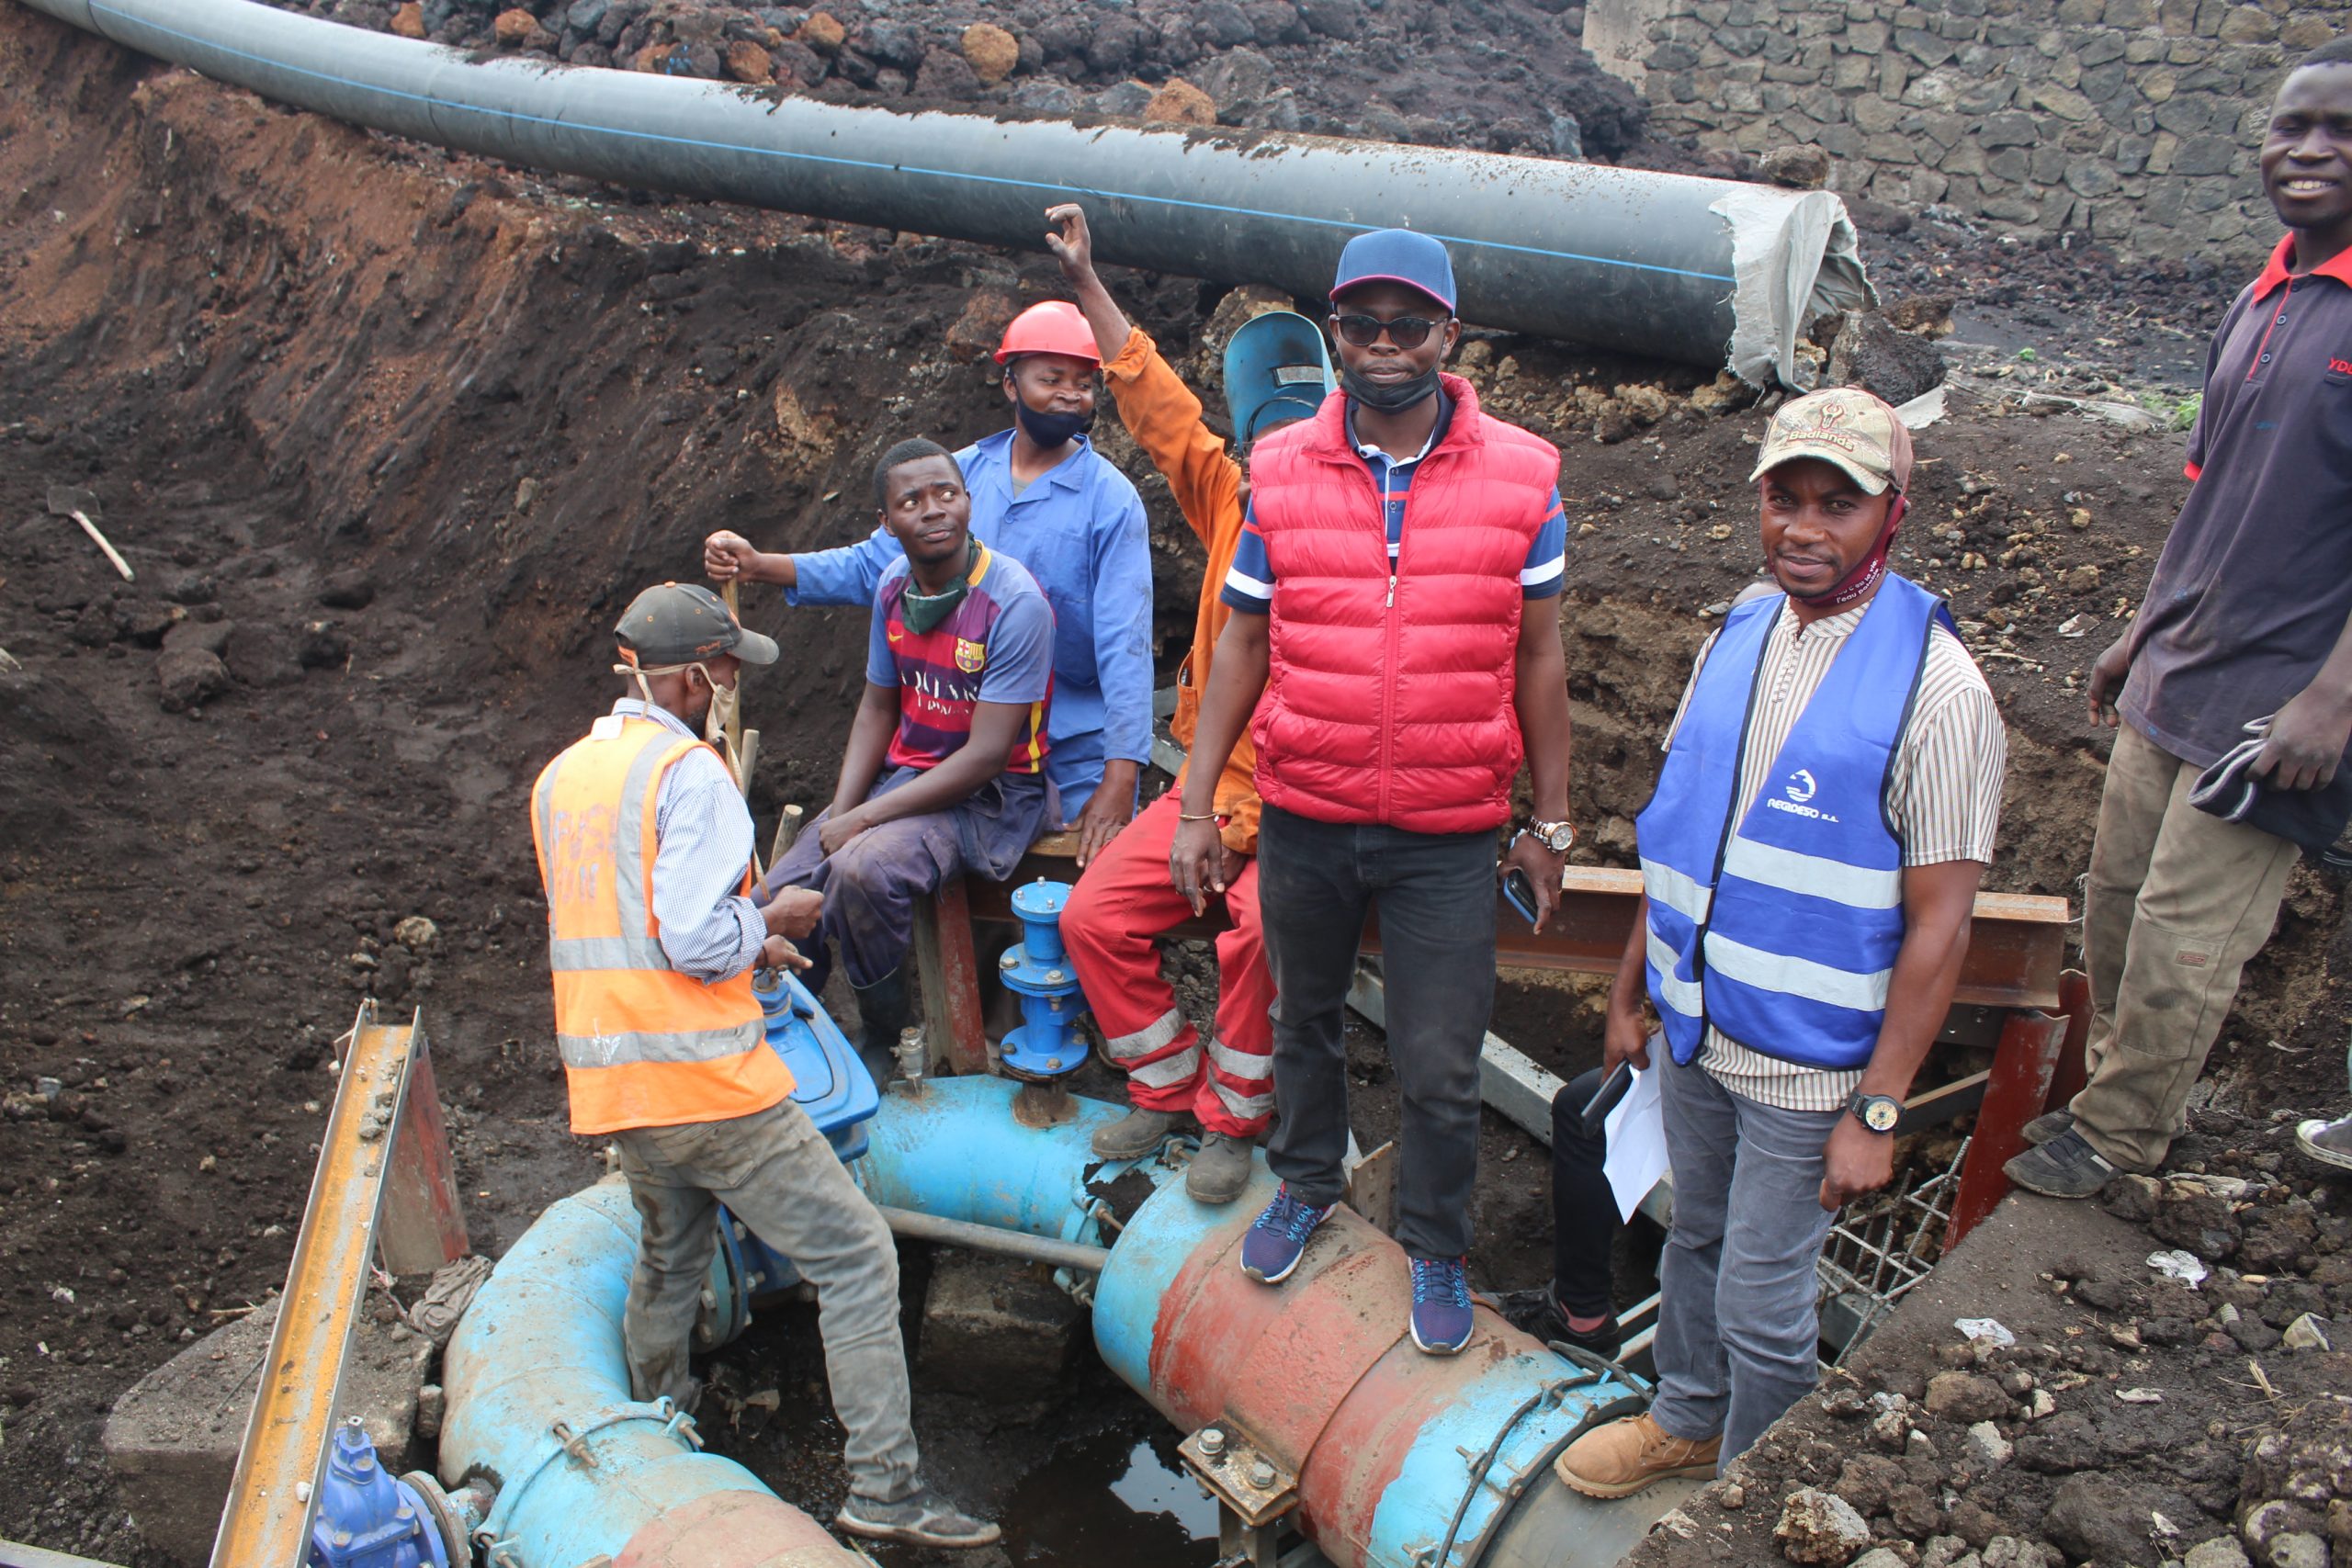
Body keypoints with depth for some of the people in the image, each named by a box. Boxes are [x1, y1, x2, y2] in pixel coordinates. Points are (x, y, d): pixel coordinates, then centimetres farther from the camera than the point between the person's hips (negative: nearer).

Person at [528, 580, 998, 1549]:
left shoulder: (558, 779, 12)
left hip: (611, 1085, 8)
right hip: (707, 1083, -8)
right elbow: (700, 940, -22)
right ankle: (883, 1488, -2)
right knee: (854, 1257, -1)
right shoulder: (689, 772, -14)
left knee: (667, 1259, 29)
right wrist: (771, 920, -2)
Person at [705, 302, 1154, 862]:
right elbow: (876, 564, 8)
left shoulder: (1110, 499, -10)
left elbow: (1124, 642, -17)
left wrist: (1120, 776, -25)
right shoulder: (964, 472, 4)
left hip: (1076, 749, -4)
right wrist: (759, 566, -5)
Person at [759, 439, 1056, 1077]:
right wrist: (840, 813, -3)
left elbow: (986, 755, -22)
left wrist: (865, 819, -20)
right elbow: (877, 708, 13)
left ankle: (883, 1037, -7)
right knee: (775, 902, -6)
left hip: (993, 793, -7)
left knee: (864, 869, -33)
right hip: (905, 773, 7)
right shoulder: (894, 587, 1)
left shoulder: (1014, 602, -21)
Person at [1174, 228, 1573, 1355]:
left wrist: (1550, 824, 3)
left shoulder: (1519, 478, -4)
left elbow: (1539, 658, 1)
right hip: (1302, 819, 2)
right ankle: (1306, 1185, 47)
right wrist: (1195, 808, 2)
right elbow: (1243, 644, 4)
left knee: (1440, 1070, 6)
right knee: (1304, 1018, 21)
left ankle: (1435, 1247, 31)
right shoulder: (1283, 474, -1)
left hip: (1450, 835, -1)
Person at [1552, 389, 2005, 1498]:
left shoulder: (1936, 688, -19)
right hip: (1692, 1030, 6)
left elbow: (1938, 922, -17)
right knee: (1695, 1241, 24)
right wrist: (1628, 992, 14)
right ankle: (1687, 1421, 48)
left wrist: (1877, 1112, -17)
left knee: (1761, 1300, 8)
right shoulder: (1736, 638, 1)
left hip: (1806, 1067, -6)